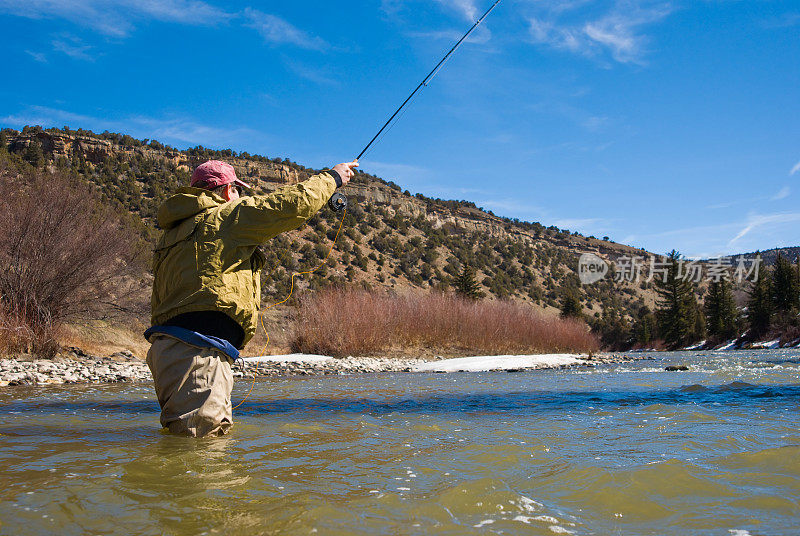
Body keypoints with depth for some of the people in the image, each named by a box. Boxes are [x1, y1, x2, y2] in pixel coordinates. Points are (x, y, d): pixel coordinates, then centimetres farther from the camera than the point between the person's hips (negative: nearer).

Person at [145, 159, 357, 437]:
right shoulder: (226, 216, 0)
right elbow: (295, 204, 0)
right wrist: (331, 177, 14)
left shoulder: (172, 233, 25)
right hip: (196, 351, -10)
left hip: (165, 348, 10)